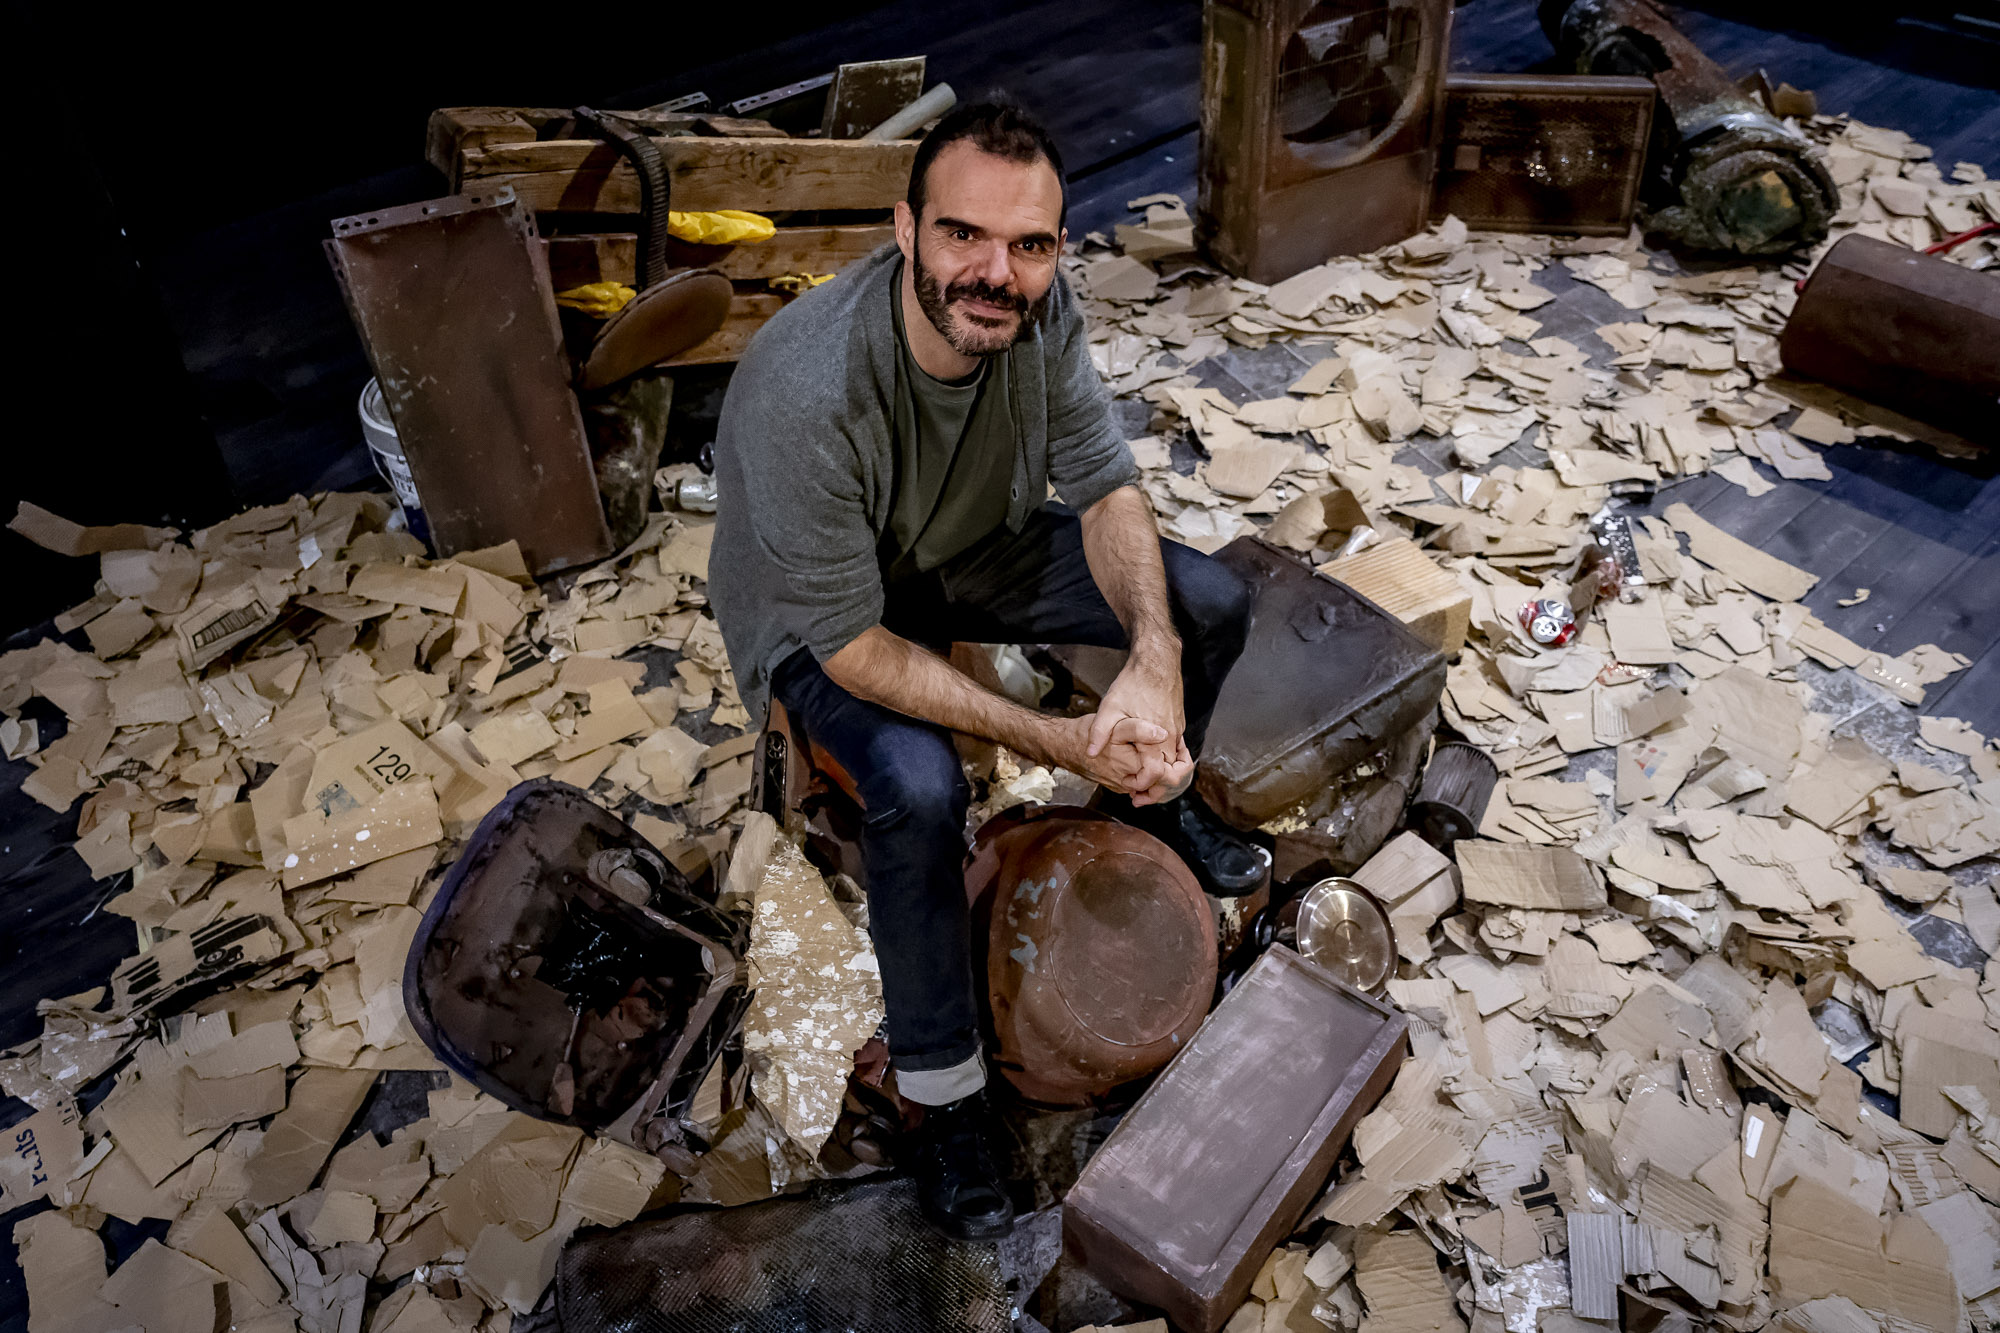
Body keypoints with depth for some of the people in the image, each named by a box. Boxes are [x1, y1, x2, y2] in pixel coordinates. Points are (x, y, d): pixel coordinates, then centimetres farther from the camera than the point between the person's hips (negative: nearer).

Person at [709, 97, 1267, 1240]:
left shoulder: (1039, 310, -22)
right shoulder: (805, 393, -38)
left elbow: (1105, 485, -12)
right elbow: (853, 643, -31)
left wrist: (1155, 656, -31)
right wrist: (1056, 741, -33)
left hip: (977, 548, 6)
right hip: (823, 616, -5)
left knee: (1210, 604, -4)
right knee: (919, 787, -33)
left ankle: (1154, 796, 28)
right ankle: (944, 1089, -8)